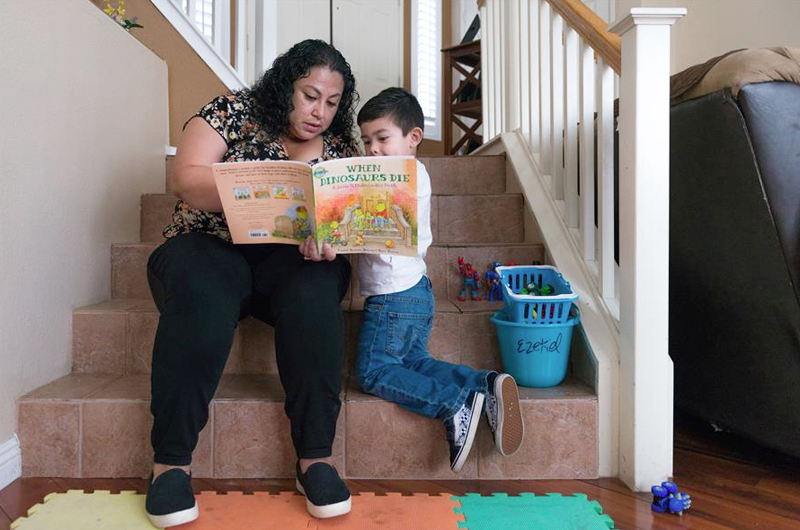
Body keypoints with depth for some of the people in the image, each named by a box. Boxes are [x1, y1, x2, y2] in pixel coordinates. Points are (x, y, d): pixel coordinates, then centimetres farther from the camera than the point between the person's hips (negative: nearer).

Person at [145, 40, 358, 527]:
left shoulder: (341, 148, 10)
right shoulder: (233, 113, 3)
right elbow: (186, 181, -10)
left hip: (293, 259, 2)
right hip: (210, 248, -1)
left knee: (314, 294, -34)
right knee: (201, 299, -36)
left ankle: (316, 456, -27)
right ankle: (171, 461, -24)